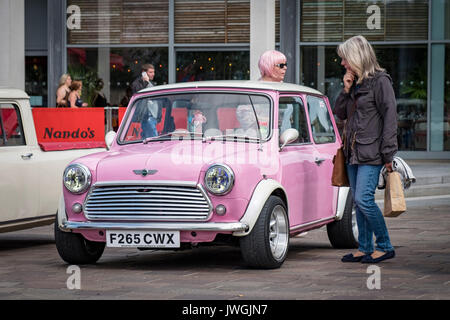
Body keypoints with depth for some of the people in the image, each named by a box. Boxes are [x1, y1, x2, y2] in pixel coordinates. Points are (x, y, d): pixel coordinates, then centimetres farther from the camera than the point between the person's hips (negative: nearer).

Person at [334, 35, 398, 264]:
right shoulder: (355, 83, 15)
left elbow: (389, 118, -11)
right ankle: (365, 249, 13)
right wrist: (346, 90, 2)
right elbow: (341, 114, 18)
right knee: (358, 201, 8)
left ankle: (385, 246, -3)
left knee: (364, 198, -14)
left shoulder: (380, 81, -8)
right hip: (353, 151, 8)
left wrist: (388, 153, -15)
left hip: (371, 153, -8)